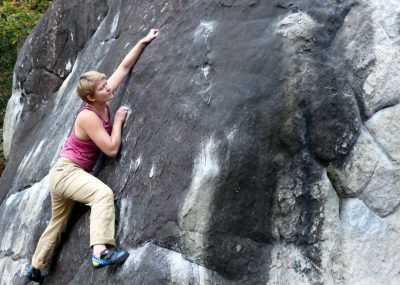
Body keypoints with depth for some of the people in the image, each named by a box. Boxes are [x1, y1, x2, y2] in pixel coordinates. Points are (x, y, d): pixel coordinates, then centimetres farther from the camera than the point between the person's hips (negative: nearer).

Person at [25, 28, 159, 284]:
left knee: (58, 222, 23)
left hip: (67, 173, 9)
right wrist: (119, 120, -15)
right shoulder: (88, 116, -25)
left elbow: (124, 67, 1)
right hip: (65, 172, -9)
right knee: (103, 193, -35)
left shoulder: (103, 103, -5)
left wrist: (143, 42, 1)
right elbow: (112, 149, -25)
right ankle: (101, 251, -46)